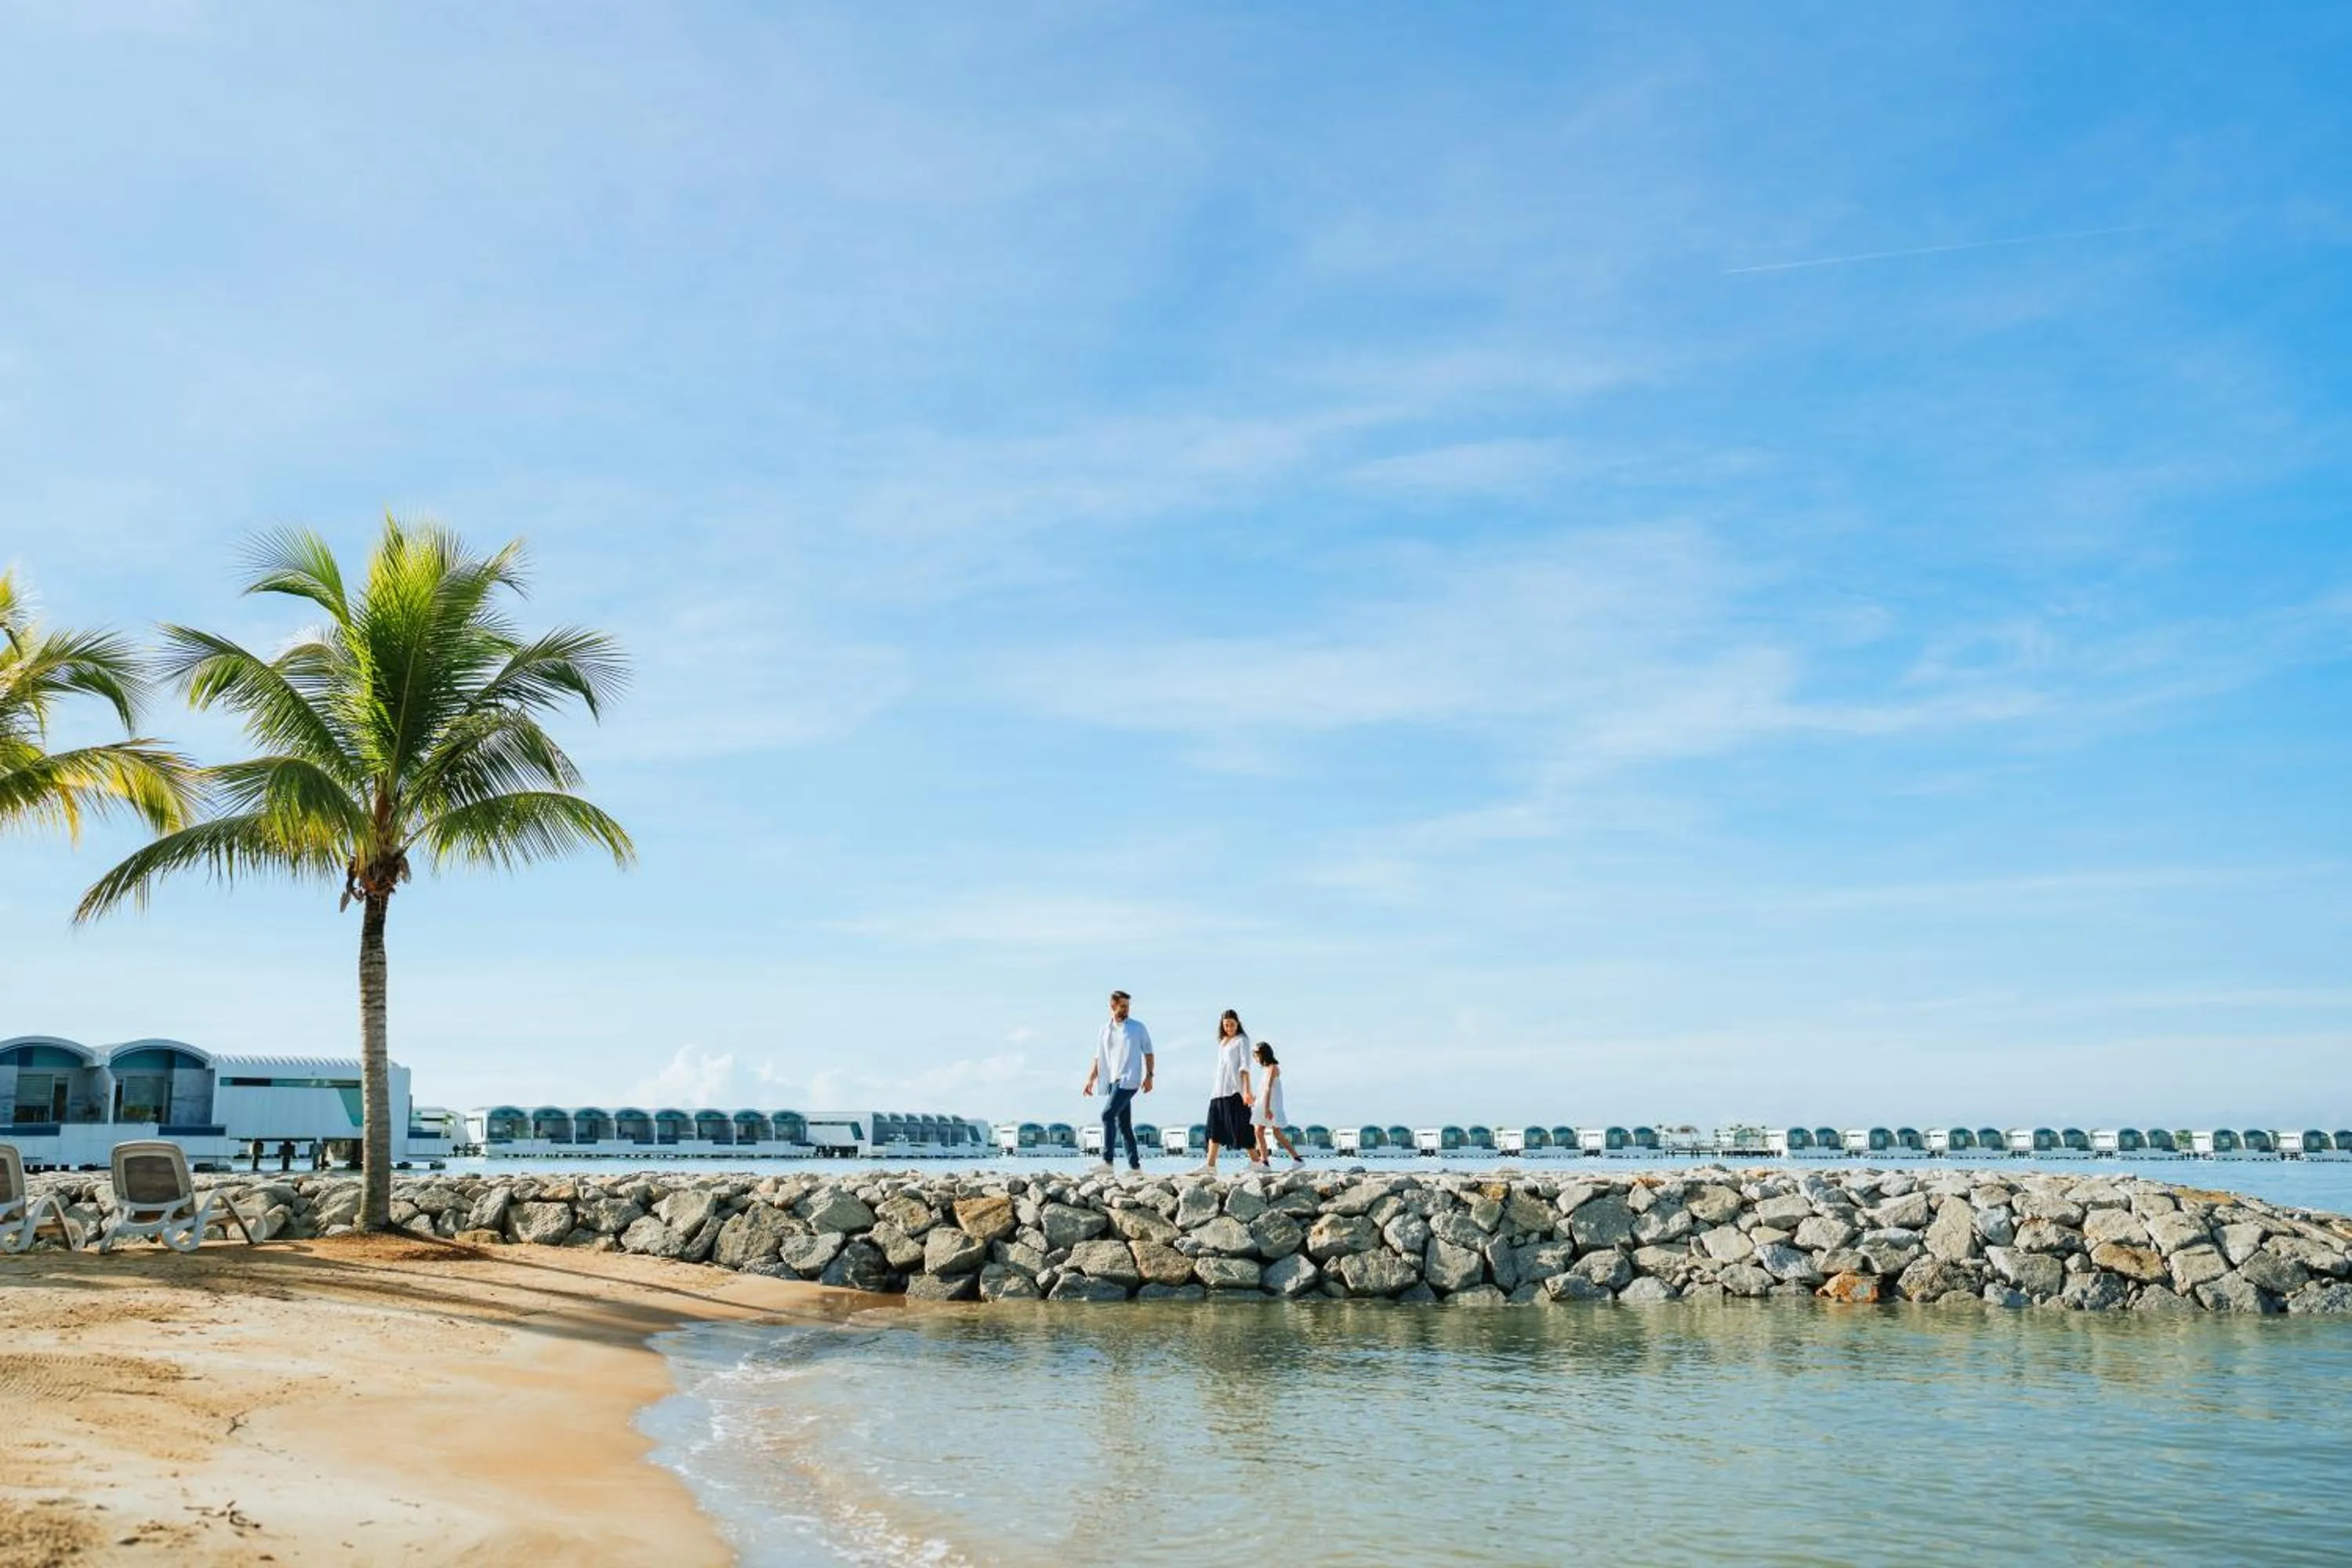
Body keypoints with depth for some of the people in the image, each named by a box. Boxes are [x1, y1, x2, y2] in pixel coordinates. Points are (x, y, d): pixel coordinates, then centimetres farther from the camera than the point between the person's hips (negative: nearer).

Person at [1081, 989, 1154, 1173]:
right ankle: (1134, 1165, 11)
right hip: (1113, 1081, 6)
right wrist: (1090, 1080, 9)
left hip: (1128, 1080, -6)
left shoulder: (1138, 1027, 3)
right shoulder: (1105, 1030, 15)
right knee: (1123, 1123, 6)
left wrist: (1149, 1076, -6)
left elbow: (1148, 1052, 4)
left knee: (1108, 1115, -19)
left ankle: (1107, 1161, -20)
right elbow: (1098, 1058, 18)